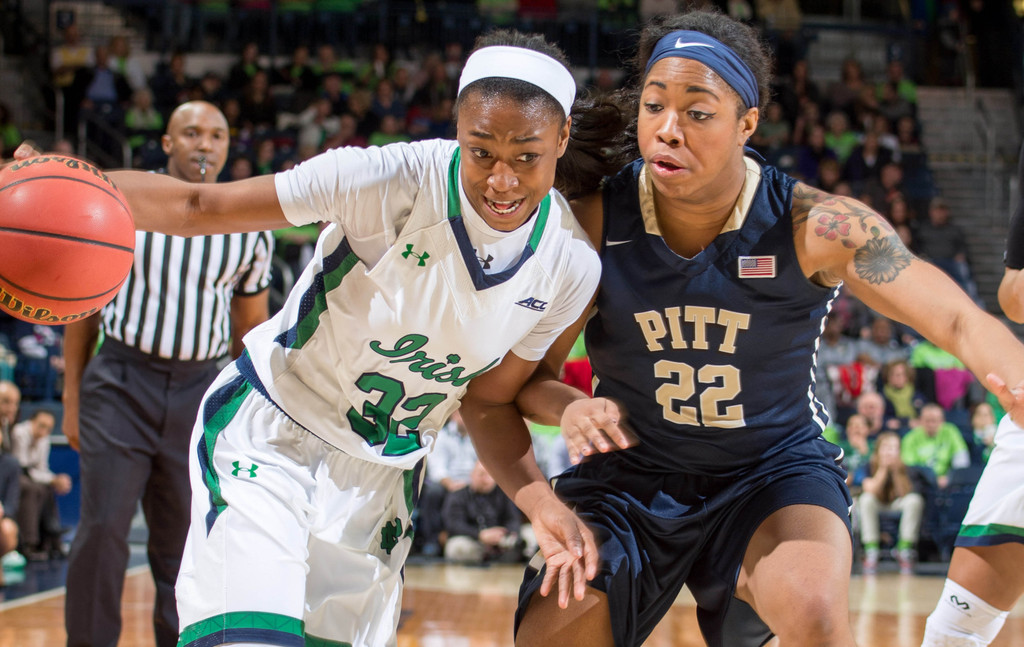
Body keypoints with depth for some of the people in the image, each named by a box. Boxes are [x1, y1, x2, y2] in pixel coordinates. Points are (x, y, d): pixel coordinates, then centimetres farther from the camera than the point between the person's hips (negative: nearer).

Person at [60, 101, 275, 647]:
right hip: (120, 382, -2)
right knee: (102, 530, -9)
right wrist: (72, 396, 2)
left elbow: (251, 329, 13)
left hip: (200, 392, 2)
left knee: (184, 541, 7)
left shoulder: (250, 229, 5)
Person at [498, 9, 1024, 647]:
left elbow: (960, 321, -22)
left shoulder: (816, 228, -18)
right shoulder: (593, 224, -13)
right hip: (631, 476, 2)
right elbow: (529, 374, -5)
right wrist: (568, 408, -29)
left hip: (775, 474, -2)